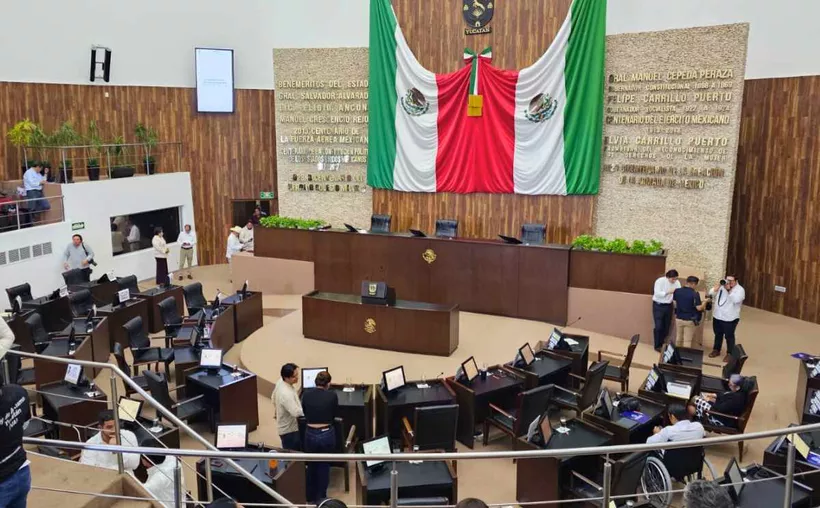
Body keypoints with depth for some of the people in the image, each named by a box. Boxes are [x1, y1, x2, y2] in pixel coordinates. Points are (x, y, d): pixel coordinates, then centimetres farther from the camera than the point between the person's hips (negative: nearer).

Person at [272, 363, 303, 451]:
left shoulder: (280, 382, -4)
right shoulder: (286, 393, -34)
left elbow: (274, 399, 13)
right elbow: (296, 412, -37)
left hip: (285, 426, 9)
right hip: (290, 430, -9)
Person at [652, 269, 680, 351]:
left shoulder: (677, 283, -1)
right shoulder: (660, 281, -15)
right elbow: (657, 293, -22)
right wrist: (668, 292, -31)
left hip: (668, 306, 5)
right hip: (658, 306, -5)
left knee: (666, 327, 11)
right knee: (658, 326, -5)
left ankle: (662, 344, 25)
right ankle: (657, 346, 7)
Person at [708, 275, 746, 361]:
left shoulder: (740, 289, -10)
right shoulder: (721, 286, 5)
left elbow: (736, 300, -26)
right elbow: (711, 293, 2)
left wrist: (729, 290, -26)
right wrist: (716, 288, -16)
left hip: (730, 318, -5)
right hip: (717, 316, 5)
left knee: (729, 336, 5)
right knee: (718, 334, 19)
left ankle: (729, 354, 19)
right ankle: (716, 350, 35)